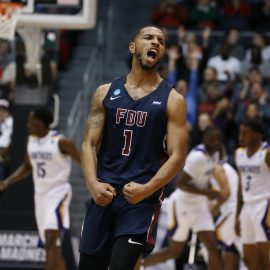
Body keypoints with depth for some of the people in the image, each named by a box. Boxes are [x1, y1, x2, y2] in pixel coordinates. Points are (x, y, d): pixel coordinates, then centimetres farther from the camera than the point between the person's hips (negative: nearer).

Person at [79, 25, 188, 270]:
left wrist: (146, 190, -18)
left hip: (142, 198, -3)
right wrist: (93, 183, -10)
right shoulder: (106, 93, 10)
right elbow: (89, 144, 7)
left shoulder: (172, 100, 2)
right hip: (104, 195, 3)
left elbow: (177, 156, -4)